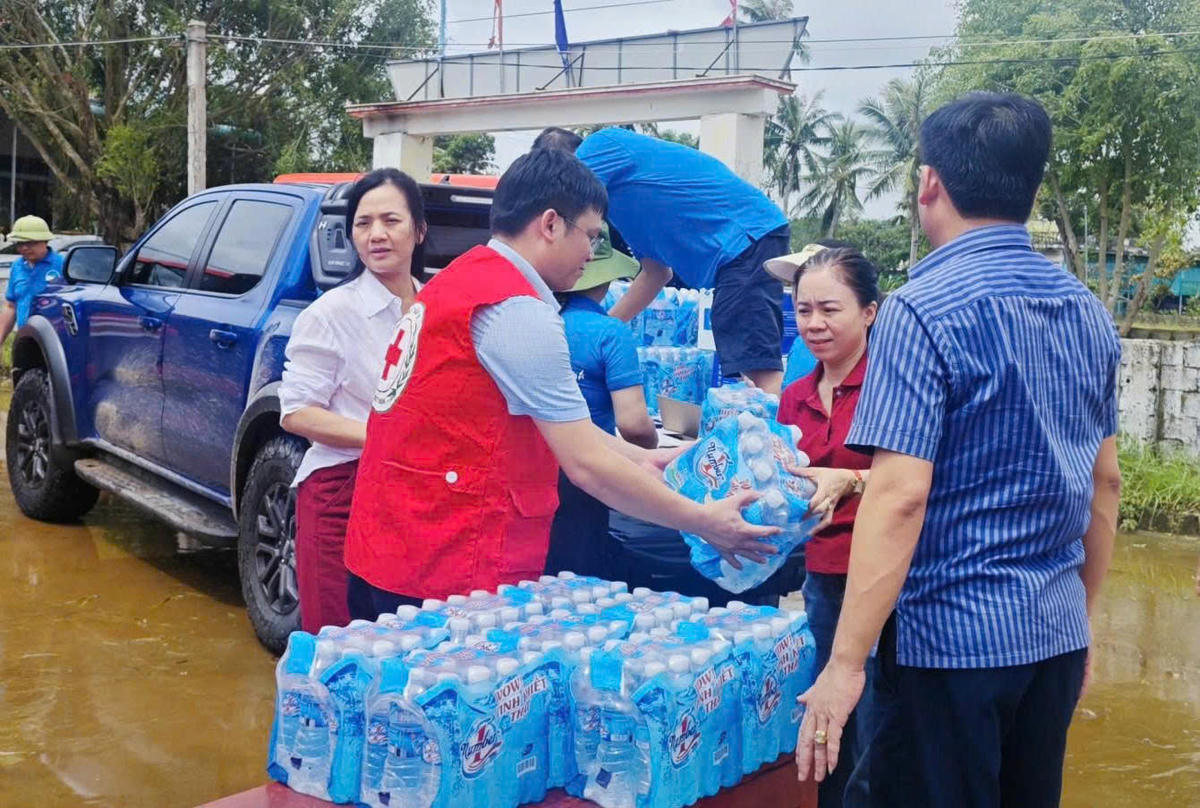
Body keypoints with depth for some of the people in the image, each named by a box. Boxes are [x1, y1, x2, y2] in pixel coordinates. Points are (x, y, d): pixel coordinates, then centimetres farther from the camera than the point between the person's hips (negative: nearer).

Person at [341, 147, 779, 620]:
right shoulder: (517, 310, -18)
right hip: (448, 575, -10)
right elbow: (588, 466, -16)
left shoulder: (461, 279, 12)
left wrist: (643, 460, 16)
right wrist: (705, 523, -7)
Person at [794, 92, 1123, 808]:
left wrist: (845, 665, -20)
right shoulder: (1090, 313, 6)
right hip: (1058, 638, 7)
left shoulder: (924, 310, -16)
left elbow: (900, 495, -22)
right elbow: (1105, 483, 13)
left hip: (950, 640, -7)